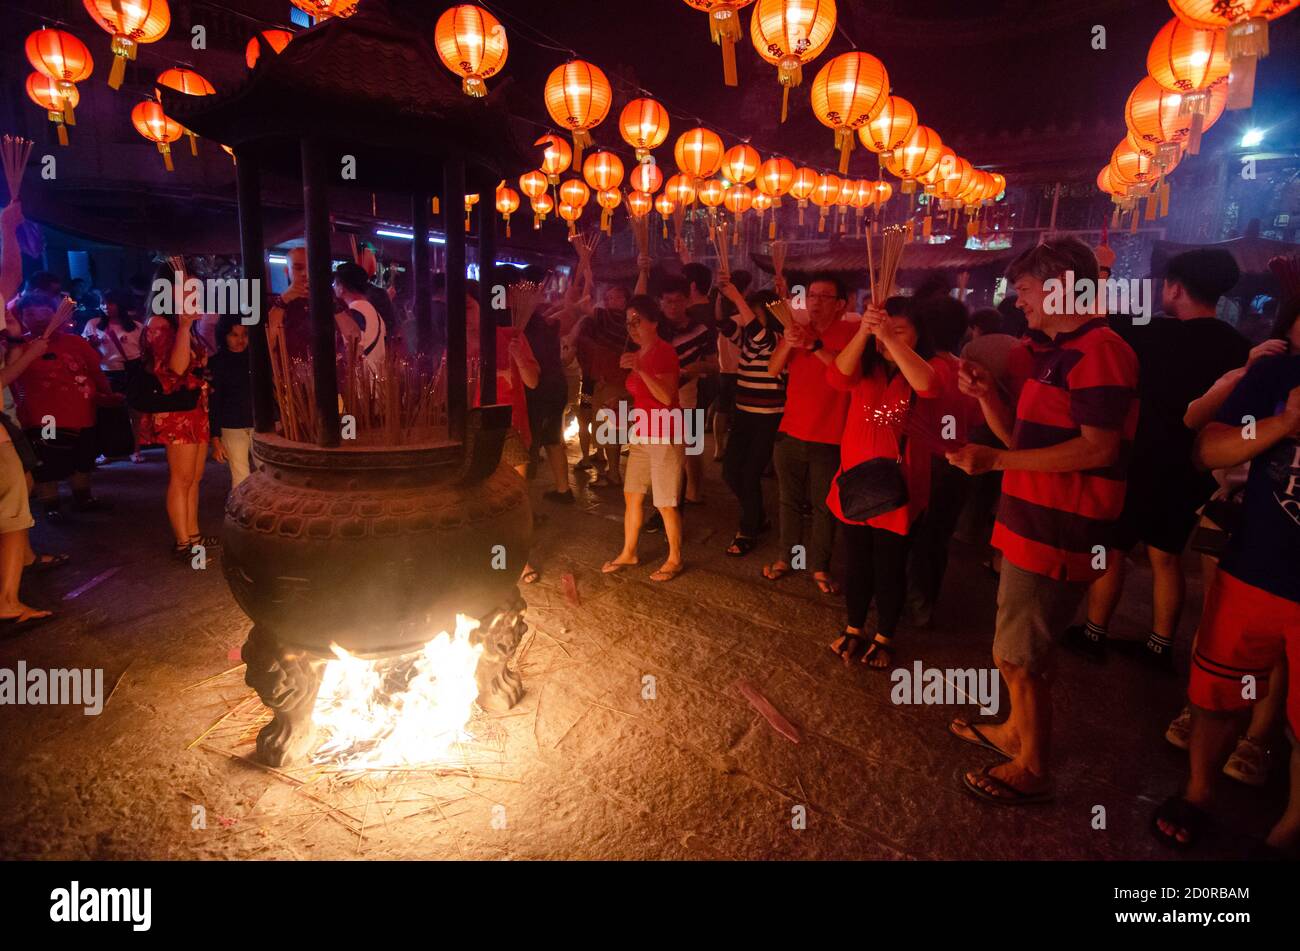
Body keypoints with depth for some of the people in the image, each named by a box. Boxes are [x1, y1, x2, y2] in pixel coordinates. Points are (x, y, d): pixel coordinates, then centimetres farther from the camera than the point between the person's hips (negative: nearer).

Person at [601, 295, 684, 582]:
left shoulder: (665, 351, -14)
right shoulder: (640, 353, 13)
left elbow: (667, 397, -25)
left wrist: (640, 370, -32)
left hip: (665, 437, -9)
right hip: (642, 436, 9)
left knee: (666, 503, -3)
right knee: (631, 495, 12)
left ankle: (675, 559, 12)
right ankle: (628, 553, 25)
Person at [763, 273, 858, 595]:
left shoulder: (851, 332, -6)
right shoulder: (797, 330, 9)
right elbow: (773, 369, -2)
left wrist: (815, 346, -30)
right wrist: (787, 344, -21)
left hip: (829, 439, -4)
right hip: (790, 434, 4)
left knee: (824, 506, 5)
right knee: (790, 501, 13)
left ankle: (820, 567, 16)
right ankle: (787, 557, 25)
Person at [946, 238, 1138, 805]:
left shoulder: (1099, 350, -16)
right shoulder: (1051, 353, 15)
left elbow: (1097, 448, -24)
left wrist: (994, 460, -25)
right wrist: (986, 396, 1)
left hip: (1057, 533, -10)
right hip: (1031, 523, 10)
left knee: (1018, 656, 1)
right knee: (1023, 645, 24)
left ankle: (1032, 769, 19)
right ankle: (1017, 730, 42)